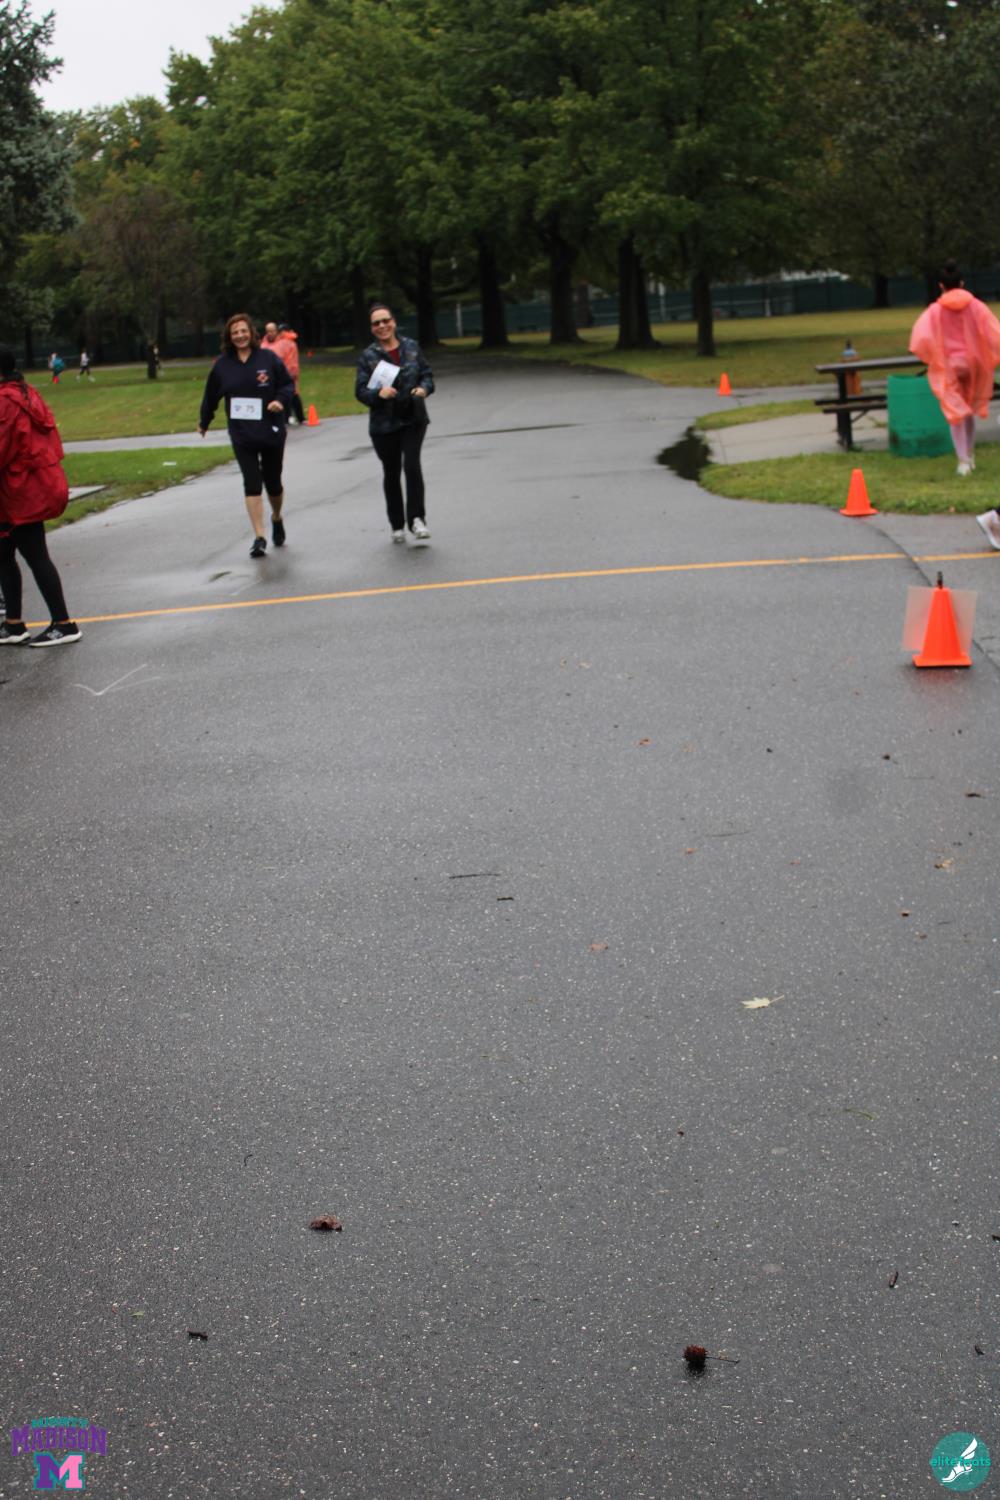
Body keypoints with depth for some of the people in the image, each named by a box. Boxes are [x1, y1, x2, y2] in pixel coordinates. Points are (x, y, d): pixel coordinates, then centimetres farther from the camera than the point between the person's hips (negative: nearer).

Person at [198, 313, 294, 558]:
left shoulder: (268, 358, -5)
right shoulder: (222, 365, 0)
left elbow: (287, 384, 1)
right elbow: (211, 396, 11)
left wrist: (281, 400, -18)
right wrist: (204, 422, 20)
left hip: (271, 432, 0)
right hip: (242, 435, 1)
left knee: (273, 482, 10)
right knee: (252, 484, -7)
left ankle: (277, 519, 40)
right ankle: (259, 538, -6)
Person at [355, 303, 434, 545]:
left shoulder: (412, 347, 3)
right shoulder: (368, 356, -3)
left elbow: (427, 374, 9)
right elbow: (361, 391, -5)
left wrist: (424, 388, -13)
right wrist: (378, 393, -25)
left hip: (413, 419, 0)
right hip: (384, 423, 0)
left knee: (412, 465, -18)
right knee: (391, 473, 10)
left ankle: (416, 519, -11)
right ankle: (397, 526, 23)